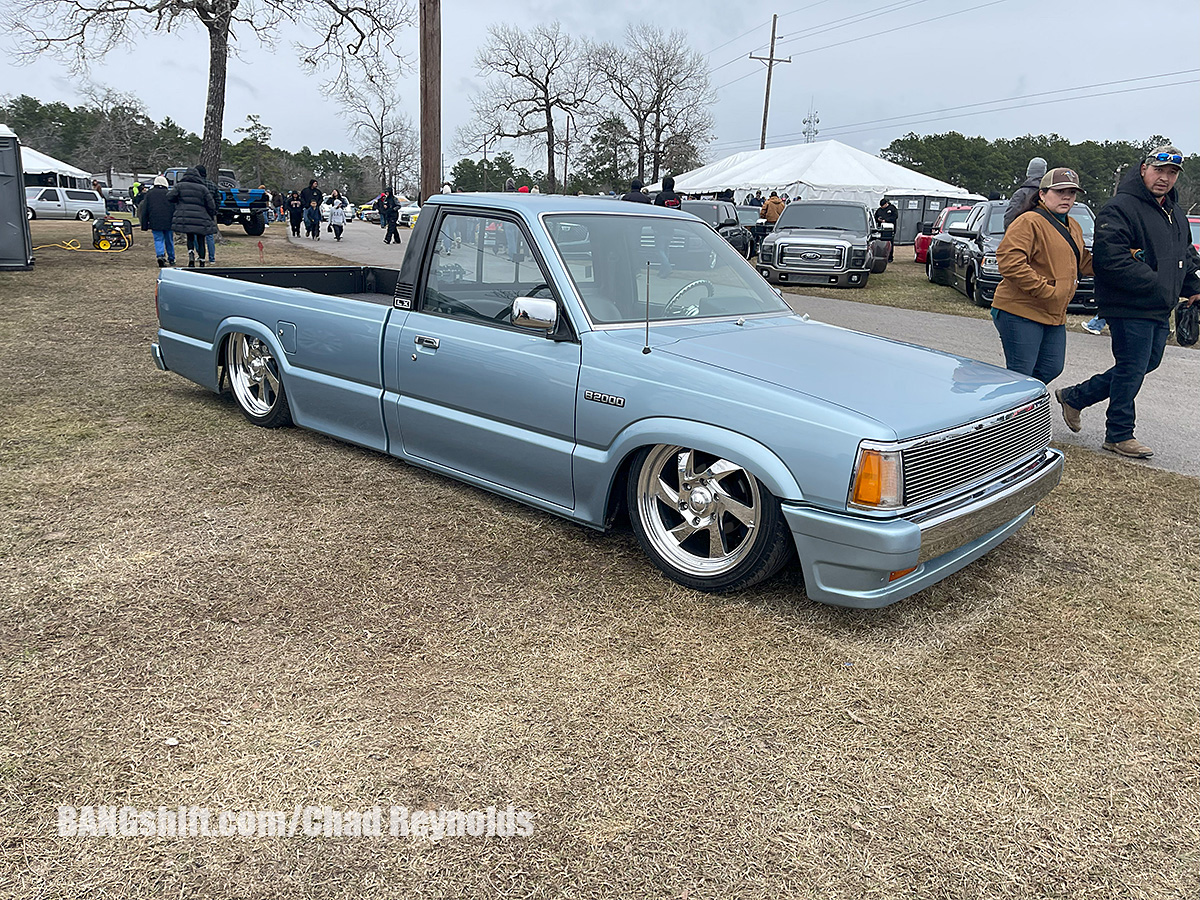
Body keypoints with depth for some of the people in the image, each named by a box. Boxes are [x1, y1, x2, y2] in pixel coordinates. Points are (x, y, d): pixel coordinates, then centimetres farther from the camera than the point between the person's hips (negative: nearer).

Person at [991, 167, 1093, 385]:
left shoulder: (1074, 228, 18)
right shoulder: (1029, 222, -11)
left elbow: (1083, 263, 26)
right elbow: (1009, 261, -22)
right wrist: (1044, 290, -22)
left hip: (1055, 315, 9)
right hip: (1021, 311, -9)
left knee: (1051, 369, 12)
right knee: (1021, 374, -7)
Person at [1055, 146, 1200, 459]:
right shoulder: (1120, 209, -13)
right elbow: (1111, 259, -24)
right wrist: (1155, 284, -22)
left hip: (1161, 310, 9)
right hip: (1130, 307, -9)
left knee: (1147, 363, 15)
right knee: (1133, 368, -4)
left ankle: (1075, 397, 25)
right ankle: (1119, 435, 10)